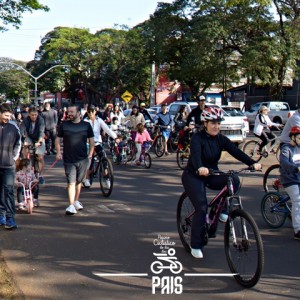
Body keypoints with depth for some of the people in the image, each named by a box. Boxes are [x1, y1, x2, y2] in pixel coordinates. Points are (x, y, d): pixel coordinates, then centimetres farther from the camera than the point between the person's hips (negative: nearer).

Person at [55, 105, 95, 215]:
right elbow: (58, 139, 9)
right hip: (68, 159, -1)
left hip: (83, 159, 1)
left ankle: (76, 201, 31)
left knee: (79, 181, 14)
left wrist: (90, 154, 2)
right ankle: (71, 205, -12)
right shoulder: (64, 124, 3)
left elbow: (91, 140, 10)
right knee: (71, 182, -8)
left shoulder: (86, 125, 3)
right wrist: (58, 152, -3)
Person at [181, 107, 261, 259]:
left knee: (234, 180, -23)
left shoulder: (221, 139, -2)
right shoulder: (197, 138, -17)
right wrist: (200, 168, -58)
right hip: (193, 176, -5)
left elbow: (236, 151, -15)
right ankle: (195, 246, -3)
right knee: (202, 208, -18)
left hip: (212, 175, 5)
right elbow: (195, 154, -36)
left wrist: (253, 163, -31)